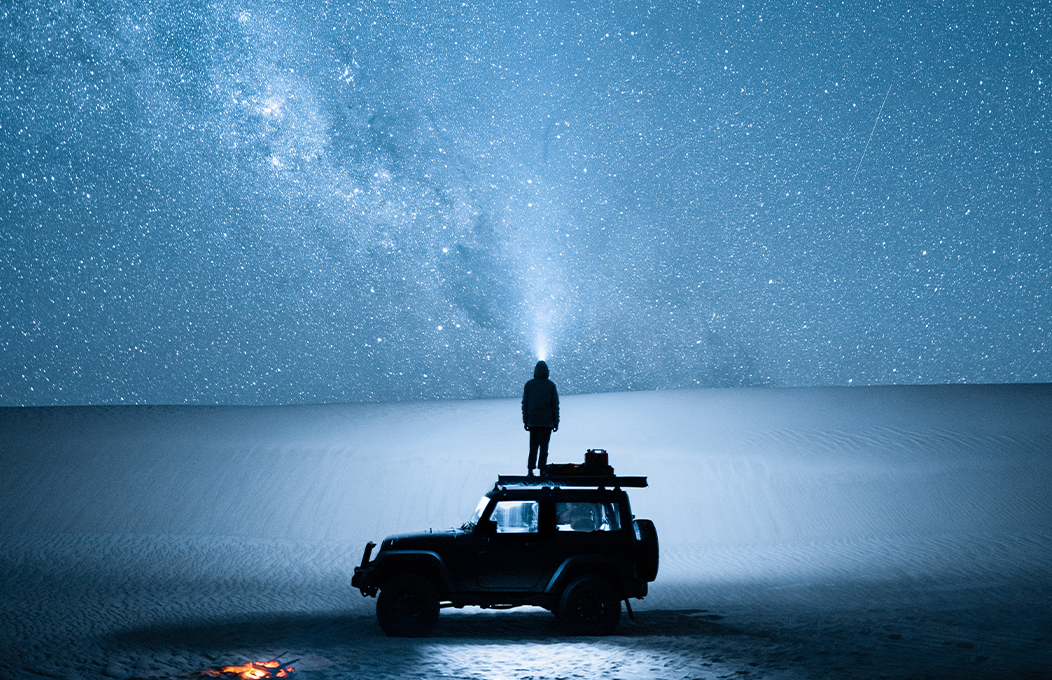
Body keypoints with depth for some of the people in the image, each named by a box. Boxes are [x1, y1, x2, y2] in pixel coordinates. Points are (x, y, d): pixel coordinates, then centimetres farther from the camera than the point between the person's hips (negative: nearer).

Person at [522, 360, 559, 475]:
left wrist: (525, 421, 8)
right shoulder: (551, 386, -3)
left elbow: (525, 404, 3)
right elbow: (555, 405, -2)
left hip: (532, 421, 2)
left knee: (533, 446, 10)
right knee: (544, 446, 3)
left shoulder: (529, 385, 2)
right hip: (547, 422, -2)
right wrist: (556, 422, 4)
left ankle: (530, 469, 4)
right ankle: (542, 470, -1)